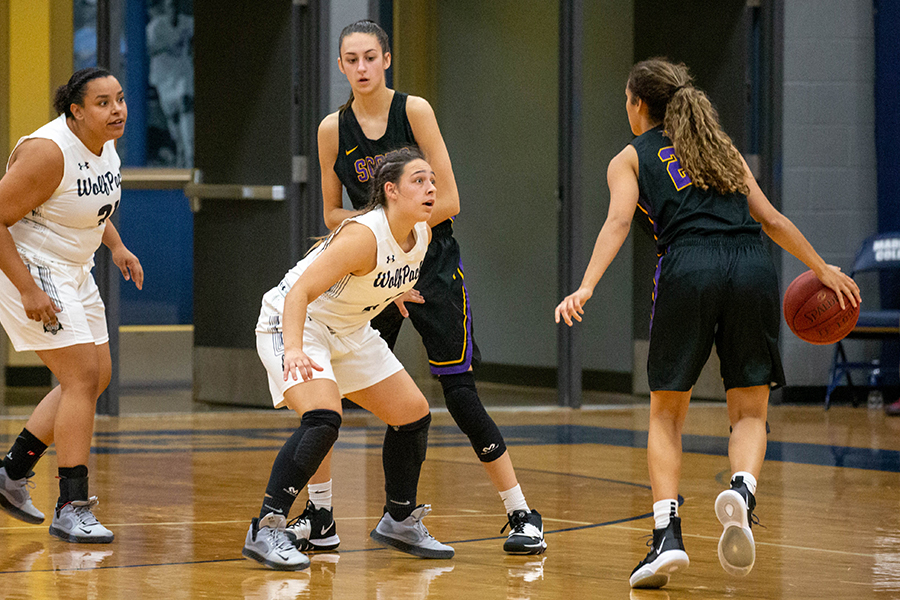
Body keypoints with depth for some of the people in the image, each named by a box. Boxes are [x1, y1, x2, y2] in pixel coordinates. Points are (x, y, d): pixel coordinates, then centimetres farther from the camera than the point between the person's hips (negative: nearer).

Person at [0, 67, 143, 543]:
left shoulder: (104, 145, 2)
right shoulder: (49, 152, -25)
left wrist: (116, 246, 12)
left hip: (72, 270, 10)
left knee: (96, 377, 12)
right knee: (82, 376, -15)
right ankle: (72, 508, -12)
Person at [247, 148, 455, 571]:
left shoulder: (421, 235, -7)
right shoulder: (364, 235, -31)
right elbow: (300, 292, -36)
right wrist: (294, 350, -48)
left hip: (349, 331, 9)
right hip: (292, 324, -9)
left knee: (413, 414, 10)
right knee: (322, 420, -30)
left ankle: (399, 521, 29)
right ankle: (265, 531, -25)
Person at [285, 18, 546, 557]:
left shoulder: (414, 110, -10)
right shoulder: (333, 129, 0)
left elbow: (448, 201, -11)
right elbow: (333, 214, 7)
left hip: (432, 266, -4)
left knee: (459, 393, -8)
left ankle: (523, 517, 1)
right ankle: (319, 520, 10)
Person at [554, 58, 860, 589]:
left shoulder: (631, 158, 18)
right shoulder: (720, 148, 29)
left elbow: (619, 221, 0)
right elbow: (771, 219, 28)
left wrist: (586, 287, -11)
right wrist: (822, 270, 37)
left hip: (689, 267, -2)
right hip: (753, 266, 3)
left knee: (666, 414, 11)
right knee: (750, 412, 10)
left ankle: (668, 535, -4)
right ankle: (742, 491, -22)